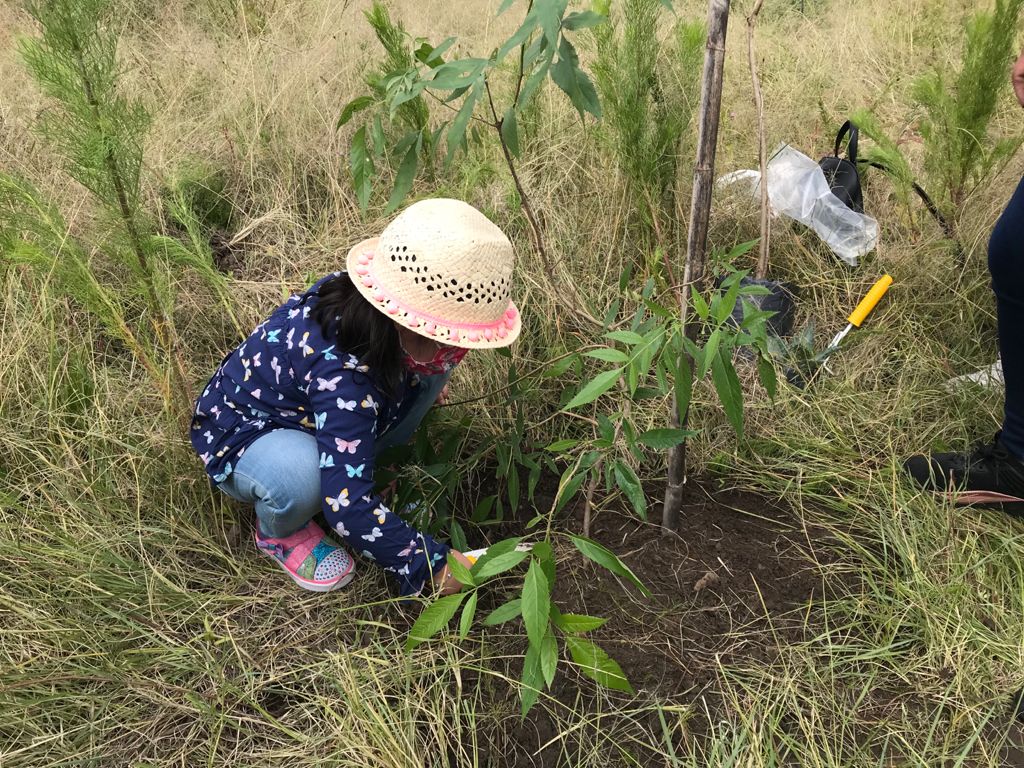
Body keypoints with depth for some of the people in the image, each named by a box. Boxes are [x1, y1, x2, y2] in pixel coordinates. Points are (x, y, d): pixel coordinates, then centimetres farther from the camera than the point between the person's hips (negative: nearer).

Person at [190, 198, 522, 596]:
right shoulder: (343, 374, -42)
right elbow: (345, 504, -41)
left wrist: (431, 375, 0)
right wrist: (430, 564, -35)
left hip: (307, 411, 6)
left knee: (430, 370, -12)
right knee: (300, 474, -42)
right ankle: (280, 532, -5)